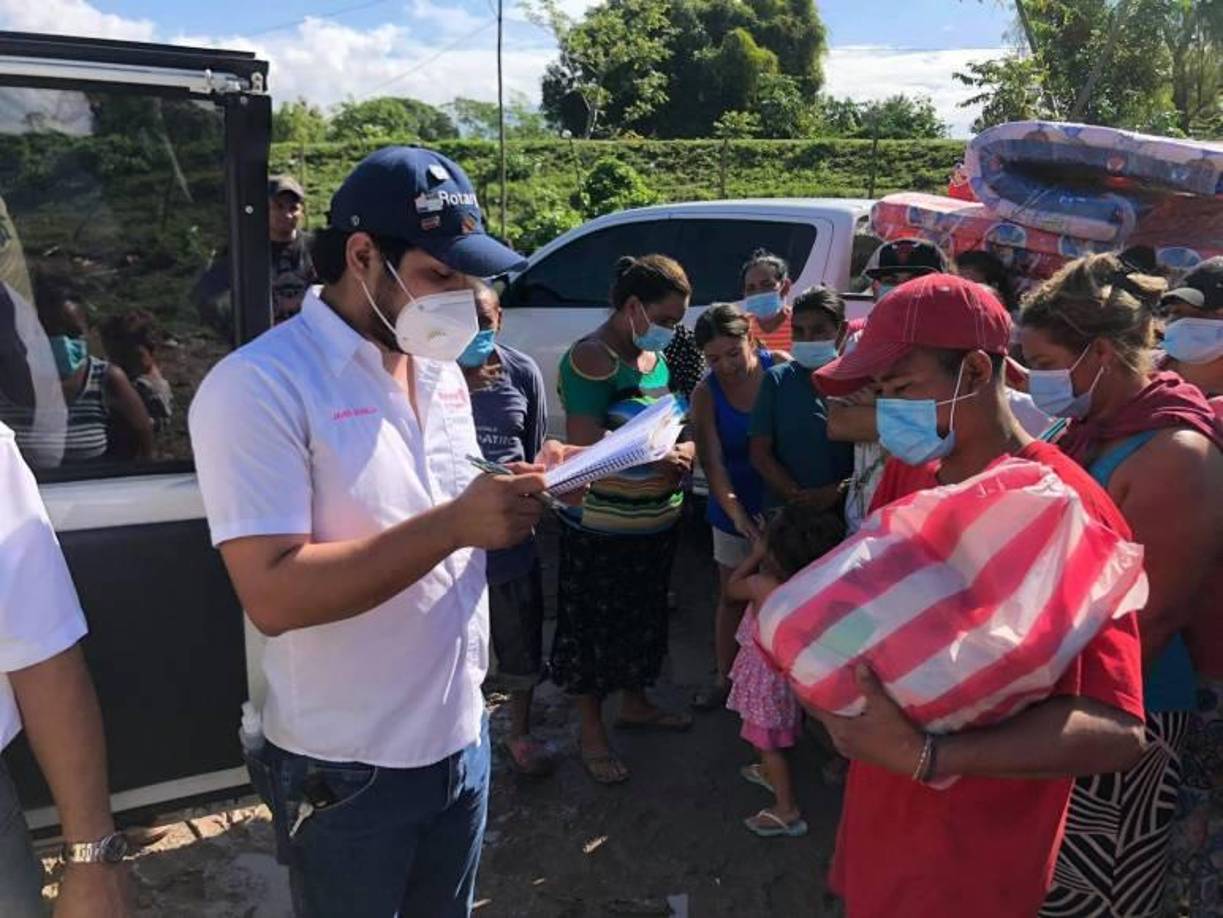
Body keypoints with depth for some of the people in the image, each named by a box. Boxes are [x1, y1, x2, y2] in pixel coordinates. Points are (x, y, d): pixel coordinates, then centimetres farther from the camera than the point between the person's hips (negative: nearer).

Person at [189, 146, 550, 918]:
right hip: (348, 770, -6)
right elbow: (274, 597, -26)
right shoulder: (259, 386, -19)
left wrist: (509, 502, -8)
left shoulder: (441, 369, 5)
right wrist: (456, 524, -31)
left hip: (461, 737, 7)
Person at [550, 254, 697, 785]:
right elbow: (585, 445, -24)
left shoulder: (656, 357, 9)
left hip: (656, 522, 8)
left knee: (643, 620, 23)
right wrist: (658, 457, -25)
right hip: (602, 527, -8)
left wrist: (684, 451, -6)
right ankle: (592, 733, 25)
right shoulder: (592, 358, -17)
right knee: (594, 631, 7)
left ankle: (634, 705, 43)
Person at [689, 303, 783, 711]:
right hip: (736, 509, 1)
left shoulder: (782, 368, -9)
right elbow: (712, 464, -15)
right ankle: (725, 679, 29)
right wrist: (738, 514, -28)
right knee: (732, 596, 13)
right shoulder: (705, 395, -8)